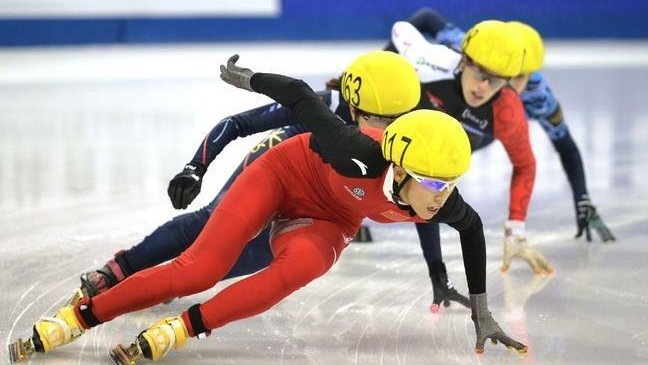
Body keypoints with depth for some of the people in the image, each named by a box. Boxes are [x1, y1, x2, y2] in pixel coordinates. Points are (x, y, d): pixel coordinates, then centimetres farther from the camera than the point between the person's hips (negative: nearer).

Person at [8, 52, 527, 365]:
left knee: (297, 268, -32)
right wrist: (249, 79, -10)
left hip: (329, 221, 4)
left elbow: (472, 228, -1)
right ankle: (78, 316, -5)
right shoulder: (362, 157, -40)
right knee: (199, 270, -18)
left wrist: (481, 312, 2)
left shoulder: (443, 204, -25)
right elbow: (299, 95, -27)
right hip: (284, 173, -3)